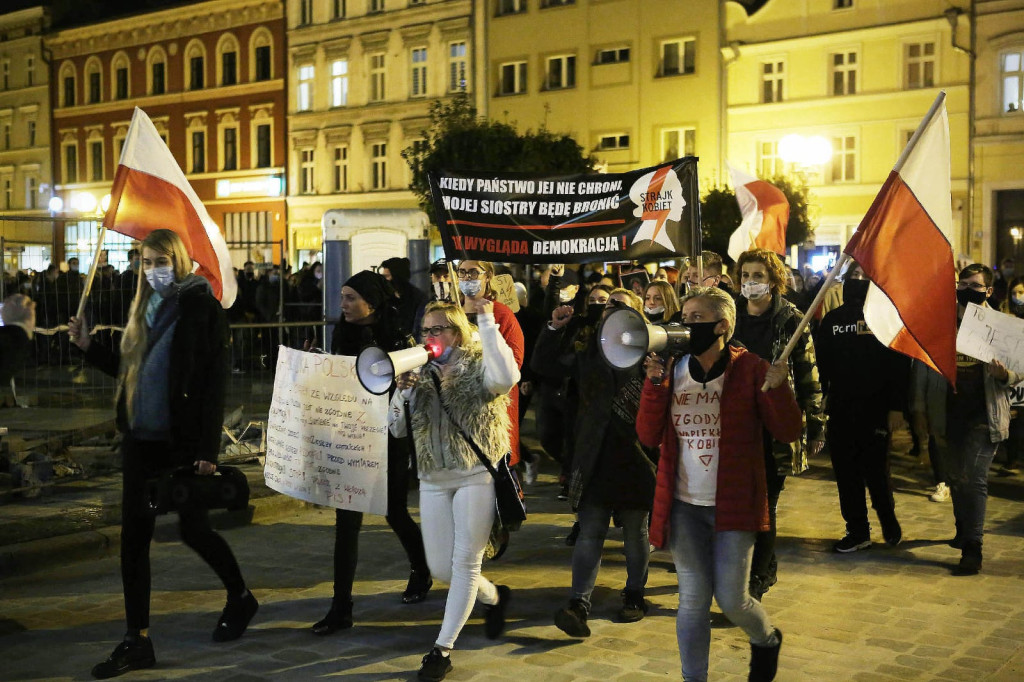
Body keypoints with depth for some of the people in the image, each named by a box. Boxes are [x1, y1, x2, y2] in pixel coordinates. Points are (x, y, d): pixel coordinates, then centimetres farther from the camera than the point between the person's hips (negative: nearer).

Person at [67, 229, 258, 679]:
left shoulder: (202, 308, -9)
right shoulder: (145, 308, 11)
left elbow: (214, 383, -13)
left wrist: (208, 449, -17)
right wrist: (89, 346, 5)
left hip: (184, 440, -6)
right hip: (141, 439, 6)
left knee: (193, 529, 4)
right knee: (133, 536, 3)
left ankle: (240, 598, 31)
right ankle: (137, 641, 10)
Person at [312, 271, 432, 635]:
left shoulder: (397, 338, -10)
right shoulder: (343, 335, 5)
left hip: (388, 441, -4)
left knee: (395, 513, 11)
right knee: (346, 521, 0)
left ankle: (422, 572, 41)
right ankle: (341, 609, 4)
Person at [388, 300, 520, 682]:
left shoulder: (478, 367, -4)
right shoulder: (420, 372, 10)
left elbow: (506, 378, -30)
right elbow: (397, 428, 8)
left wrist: (486, 321, -27)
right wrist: (404, 390, -9)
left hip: (477, 475, -5)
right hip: (433, 480, 6)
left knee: (465, 562, -3)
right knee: (440, 569, 7)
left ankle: (442, 649, 5)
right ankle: (495, 597, 36)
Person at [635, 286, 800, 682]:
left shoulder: (749, 369, -7)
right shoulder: (671, 369, 3)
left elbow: (787, 433, -8)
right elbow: (649, 436, -3)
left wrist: (778, 389, -25)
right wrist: (655, 383, -14)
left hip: (733, 504, -3)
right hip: (684, 505, 3)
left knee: (730, 599, 1)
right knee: (693, 601, 5)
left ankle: (766, 639, 35)